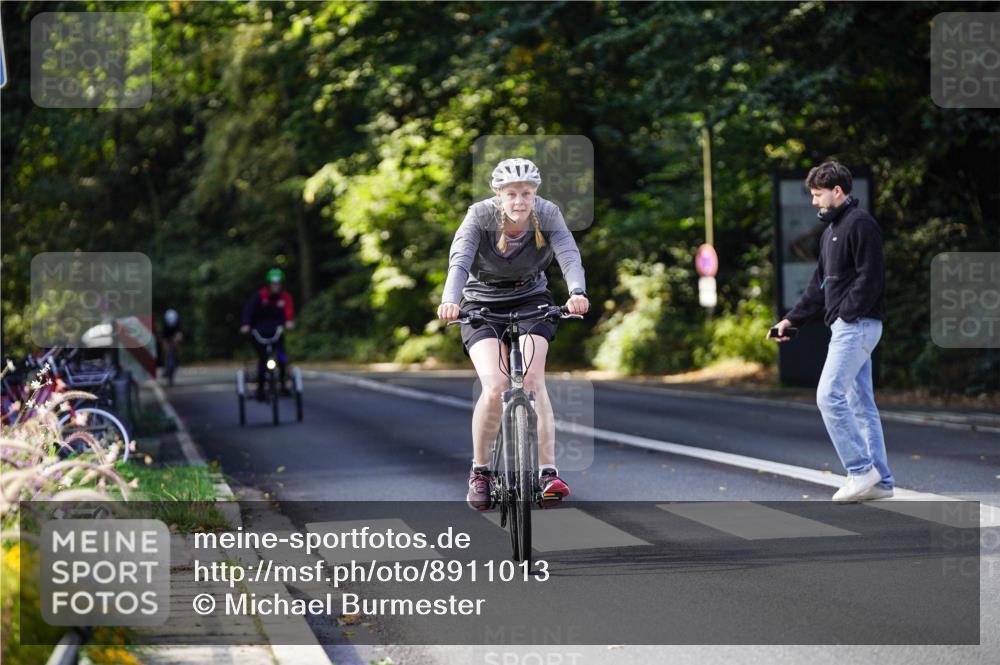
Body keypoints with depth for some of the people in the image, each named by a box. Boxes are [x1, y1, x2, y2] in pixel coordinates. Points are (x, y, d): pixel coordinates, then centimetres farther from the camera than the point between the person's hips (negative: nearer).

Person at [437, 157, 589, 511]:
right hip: (482, 305, -1)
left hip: (531, 301, 1)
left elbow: (569, 256, -31)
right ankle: (479, 471, 1)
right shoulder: (480, 216, -21)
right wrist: (450, 301, -54)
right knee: (495, 388, -19)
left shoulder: (548, 215, -17)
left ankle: (548, 472, -23)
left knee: (532, 379, -22)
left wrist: (577, 293, -52)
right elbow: (459, 260, -35)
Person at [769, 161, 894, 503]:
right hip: (847, 327, 10)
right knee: (860, 403, 8)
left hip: (857, 324, -10)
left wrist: (846, 313, -19)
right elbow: (820, 285, 24)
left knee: (829, 396, -14)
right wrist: (791, 319, 17)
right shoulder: (831, 231, 20)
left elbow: (870, 278, -18)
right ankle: (880, 481, 10)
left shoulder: (860, 224, -11)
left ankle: (861, 470, -11)